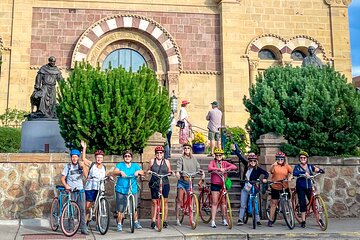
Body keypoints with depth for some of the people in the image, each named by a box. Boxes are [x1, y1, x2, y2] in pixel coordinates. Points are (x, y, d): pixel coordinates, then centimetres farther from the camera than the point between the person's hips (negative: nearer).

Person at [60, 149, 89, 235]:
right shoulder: (68, 166, 2)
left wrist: (83, 167, -19)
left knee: (82, 210, -2)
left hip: (80, 190, 2)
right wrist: (66, 185, -16)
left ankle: (83, 228, 0)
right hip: (71, 191, -2)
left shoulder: (80, 165, 8)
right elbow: (62, 178, 0)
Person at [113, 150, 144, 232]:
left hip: (133, 190, 2)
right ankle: (119, 224, 10)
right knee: (120, 209, -2)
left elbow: (142, 172, -2)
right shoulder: (120, 165, 6)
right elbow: (114, 172, -11)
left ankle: (136, 222, 23)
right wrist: (120, 172, -32)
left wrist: (138, 171, -24)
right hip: (121, 190, -2)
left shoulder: (135, 165, 13)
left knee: (134, 207, 5)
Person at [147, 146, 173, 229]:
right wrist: (148, 171, -9)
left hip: (165, 184, 1)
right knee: (154, 202, -1)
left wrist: (171, 172, -7)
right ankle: (153, 221, 6)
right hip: (154, 184, -1)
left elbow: (169, 171, 14)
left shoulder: (166, 161, 9)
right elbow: (148, 170, 12)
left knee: (165, 201, 2)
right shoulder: (152, 161, 7)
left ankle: (165, 220, 11)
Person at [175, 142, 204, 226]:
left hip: (190, 181, 2)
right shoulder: (181, 158, 0)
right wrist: (177, 172, -36)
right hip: (182, 181, -2)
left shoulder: (194, 159, 9)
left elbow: (197, 167, 3)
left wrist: (202, 172, -17)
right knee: (179, 200, -4)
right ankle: (177, 219, 2)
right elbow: (179, 166, -15)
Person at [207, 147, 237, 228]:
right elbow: (209, 168, -20)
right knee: (215, 202, -4)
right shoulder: (213, 162, 1)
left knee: (223, 202, 8)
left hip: (223, 184, 3)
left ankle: (224, 219, 21)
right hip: (215, 185, -3)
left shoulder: (224, 163, 7)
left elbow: (234, 167, -6)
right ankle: (213, 221, -1)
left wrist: (226, 168, -21)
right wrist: (219, 169, -31)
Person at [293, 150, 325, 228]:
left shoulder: (310, 166, 5)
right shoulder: (297, 167, -2)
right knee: (302, 203, -4)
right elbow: (295, 173, -25)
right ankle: (303, 221, 2)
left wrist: (318, 169, -21)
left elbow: (322, 171, 1)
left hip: (309, 187, 2)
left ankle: (319, 219, 7)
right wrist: (304, 172, -38)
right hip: (300, 187, -2)